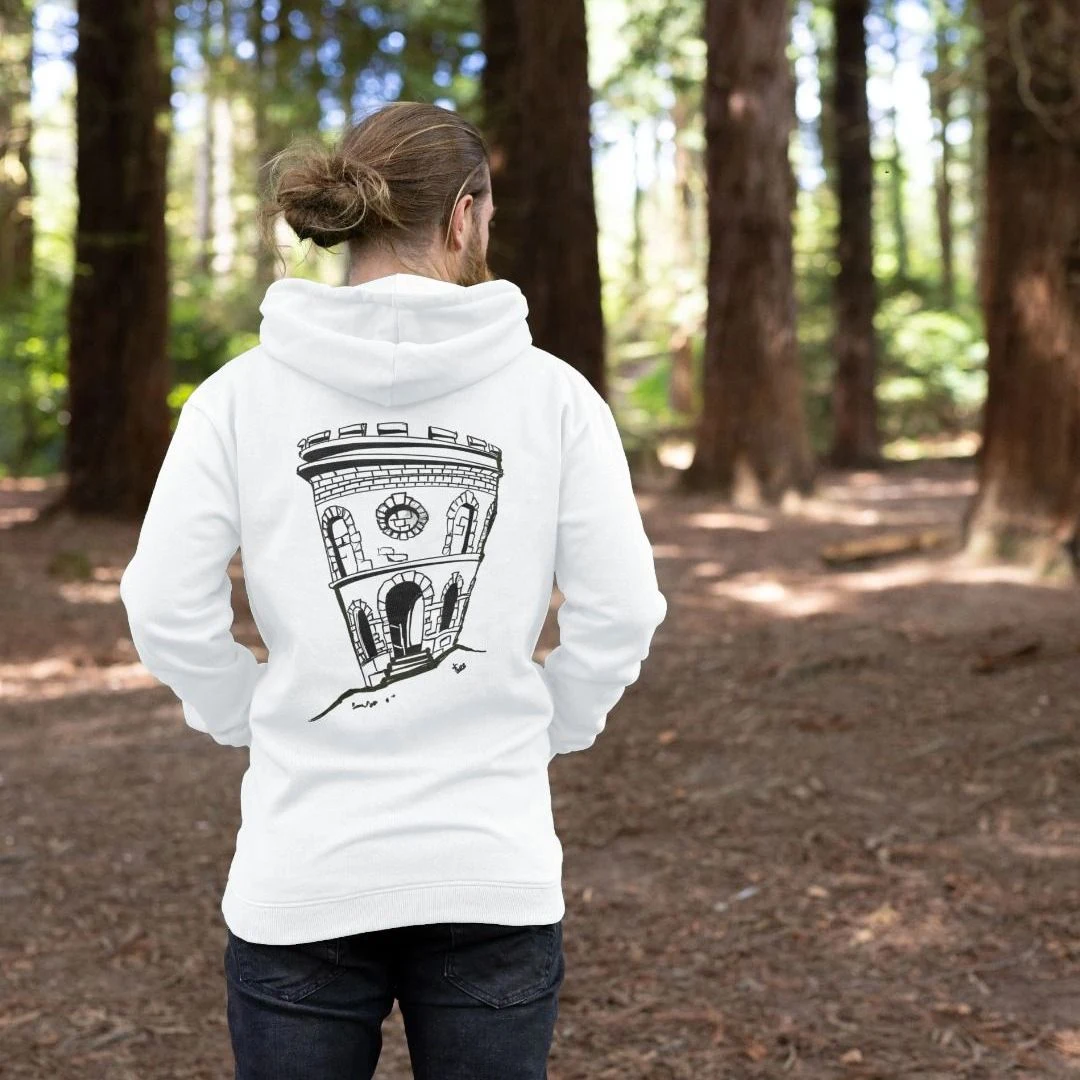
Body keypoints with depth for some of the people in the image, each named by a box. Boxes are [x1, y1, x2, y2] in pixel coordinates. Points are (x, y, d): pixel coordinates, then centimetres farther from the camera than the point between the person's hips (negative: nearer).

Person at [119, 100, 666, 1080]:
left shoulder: (242, 392, -3)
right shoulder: (550, 391, -4)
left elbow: (167, 612, -8)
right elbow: (620, 613, -6)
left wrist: (262, 727, 8)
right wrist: (539, 734, 10)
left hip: (301, 874, 0)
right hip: (494, 869, 0)